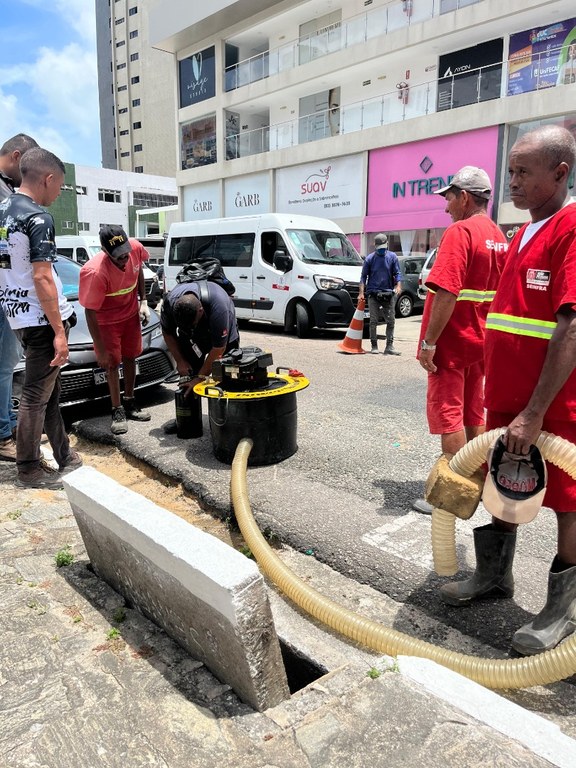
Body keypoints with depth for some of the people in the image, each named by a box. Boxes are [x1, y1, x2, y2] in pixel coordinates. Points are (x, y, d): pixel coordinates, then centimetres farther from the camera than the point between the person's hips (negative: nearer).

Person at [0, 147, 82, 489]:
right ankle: (29, 469, 12)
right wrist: (59, 331, -19)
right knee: (36, 395, 0)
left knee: (49, 388, 16)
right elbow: (42, 278, -21)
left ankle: (64, 455, 27)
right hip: (41, 318, -9)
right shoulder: (38, 218, -15)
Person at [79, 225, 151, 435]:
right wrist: (101, 350, -25)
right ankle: (117, 410, 15)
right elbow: (90, 313, -28)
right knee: (112, 363, 1)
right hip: (107, 320, -5)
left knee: (130, 357, 14)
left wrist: (143, 301, -5)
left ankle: (129, 403, 29)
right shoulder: (95, 272, -36)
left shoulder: (135, 247, -23)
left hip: (131, 313, 5)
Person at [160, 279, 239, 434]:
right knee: (186, 371, -4)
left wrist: (200, 378, -27)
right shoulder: (170, 301, -31)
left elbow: (218, 349, -33)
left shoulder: (219, 306, -43)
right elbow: (168, 333, -9)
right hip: (190, 336, 3)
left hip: (222, 332, -3)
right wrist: (180, 361, -13)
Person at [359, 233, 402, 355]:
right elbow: (363, 276, 4)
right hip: (373, 294, -1)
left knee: (390, 321, 0)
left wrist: (398, 285, -13)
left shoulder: (392, 257, 6)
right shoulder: (370, 258, 4)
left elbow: (397, 273, 5)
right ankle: (374, 346, 8)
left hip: (388, 294, 1)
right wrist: (361, 292, -5)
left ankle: (389, 346, 4)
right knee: (373, 321, 0)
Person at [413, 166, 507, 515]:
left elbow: (447, 293, -25)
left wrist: (429, 342, -21)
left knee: (448, 415, -2)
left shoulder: (460, 232, -16)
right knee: (474, 413, 16)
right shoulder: (499, 237, 11)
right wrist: (485, 335, 21)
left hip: (452, 343, -9)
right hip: (480, 342, 9)